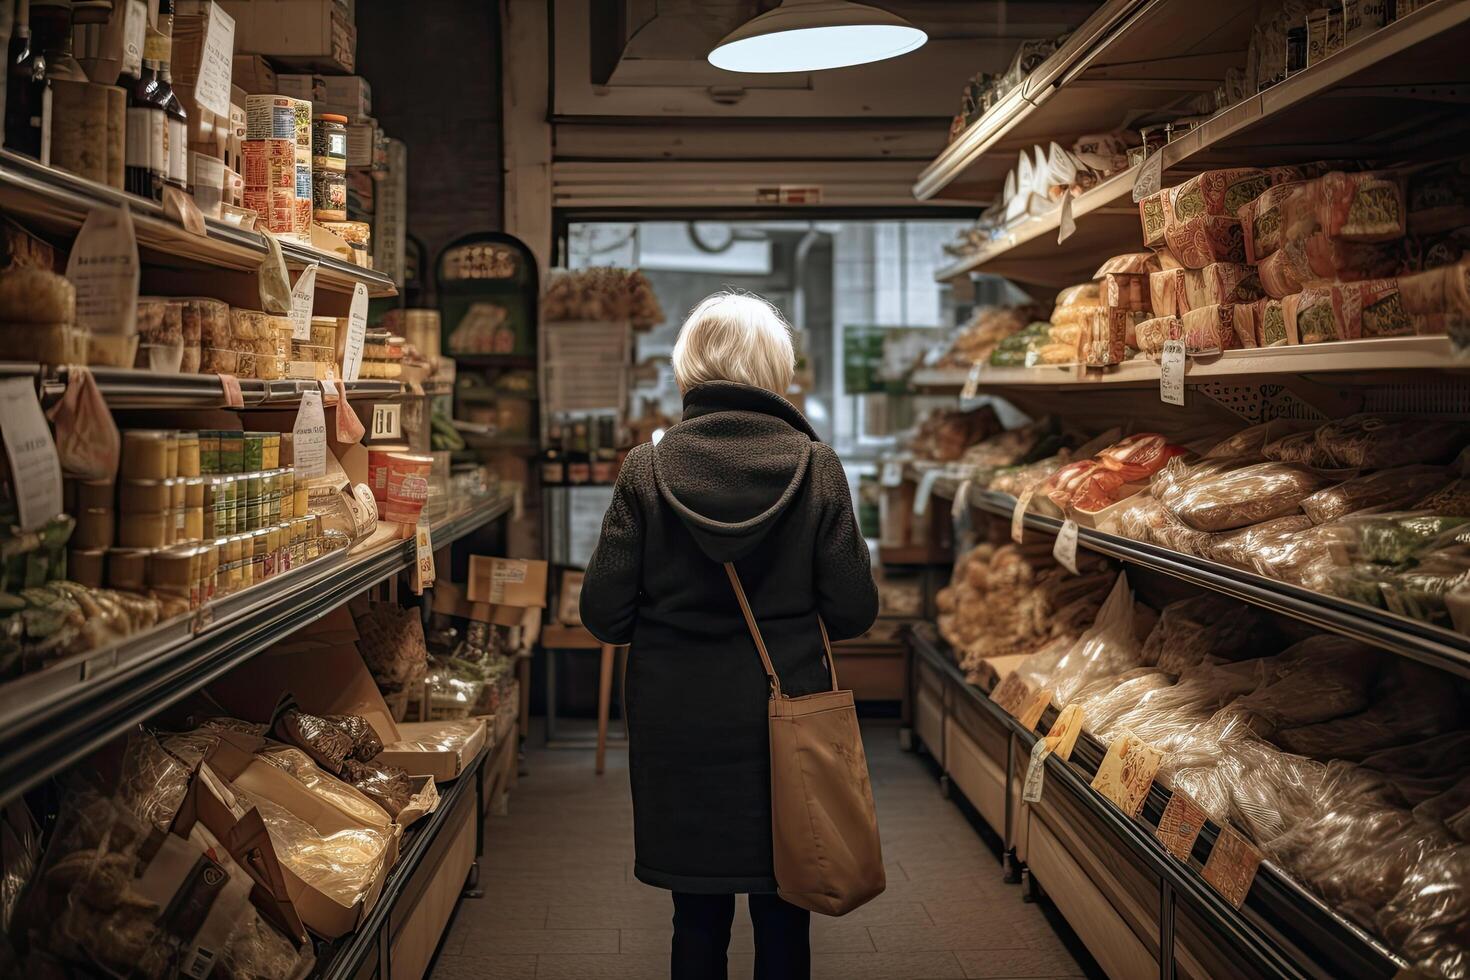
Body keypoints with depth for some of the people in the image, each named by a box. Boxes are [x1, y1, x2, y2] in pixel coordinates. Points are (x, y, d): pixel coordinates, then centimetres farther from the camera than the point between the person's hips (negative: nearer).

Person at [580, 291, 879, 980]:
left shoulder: (647, 468, -9)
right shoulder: (815, 466, -9)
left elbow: (603, 616, -8)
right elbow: (853, 611, -7)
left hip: (677, 725, 0)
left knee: (697, 916, 15)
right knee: (783, 918, 16)